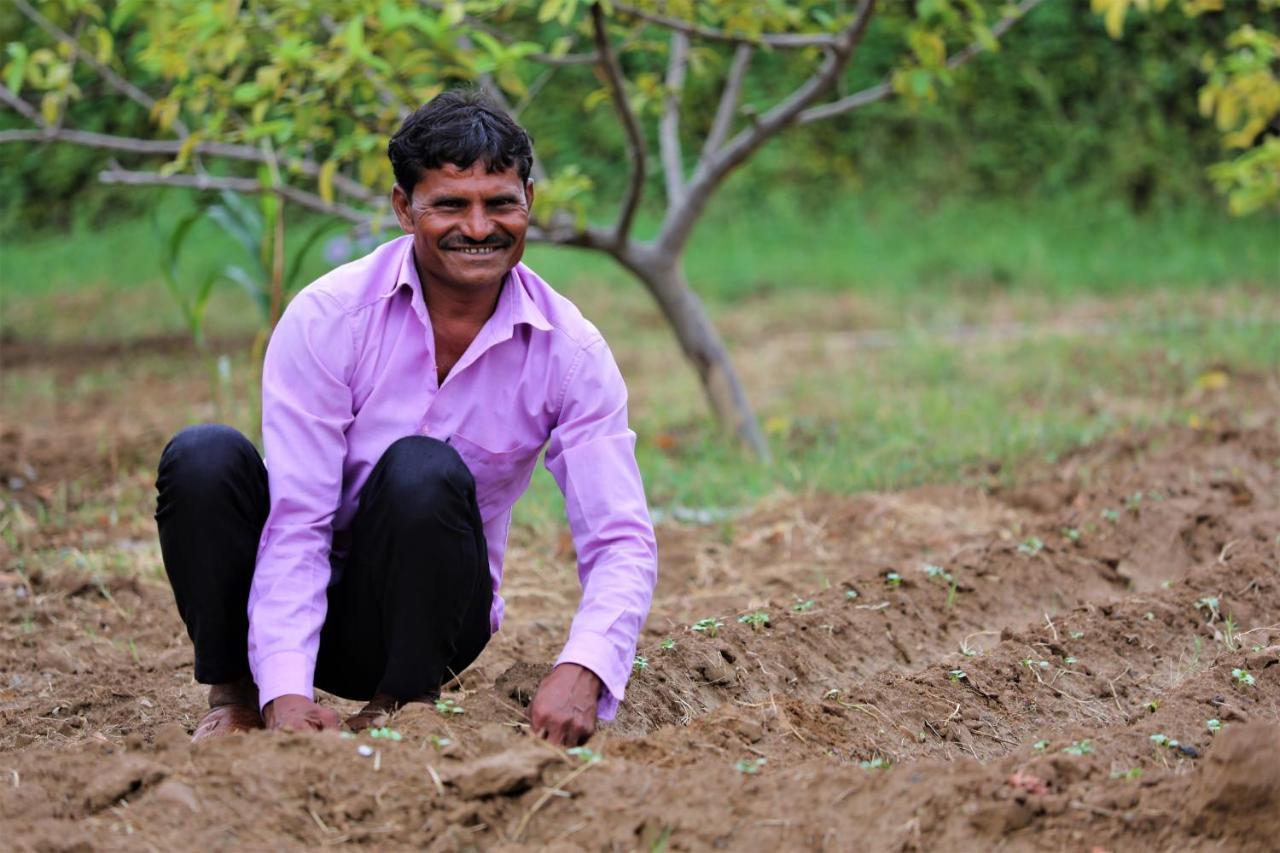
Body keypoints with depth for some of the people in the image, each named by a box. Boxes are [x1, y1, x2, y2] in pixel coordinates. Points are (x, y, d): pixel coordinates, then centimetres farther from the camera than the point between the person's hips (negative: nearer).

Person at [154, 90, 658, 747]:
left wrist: (582, 670, -37)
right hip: (301, 602, 0)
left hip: (426, 614, 0)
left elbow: (622, 543, -15)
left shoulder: (570, 352, -10)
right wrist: (287, 692, -35)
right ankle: (236, 695, -10)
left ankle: (403, 707, -11)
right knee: (202, 454, -27)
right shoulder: (328, 317, -15)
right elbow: (296, 522, -20)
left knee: (423, 471, -30)